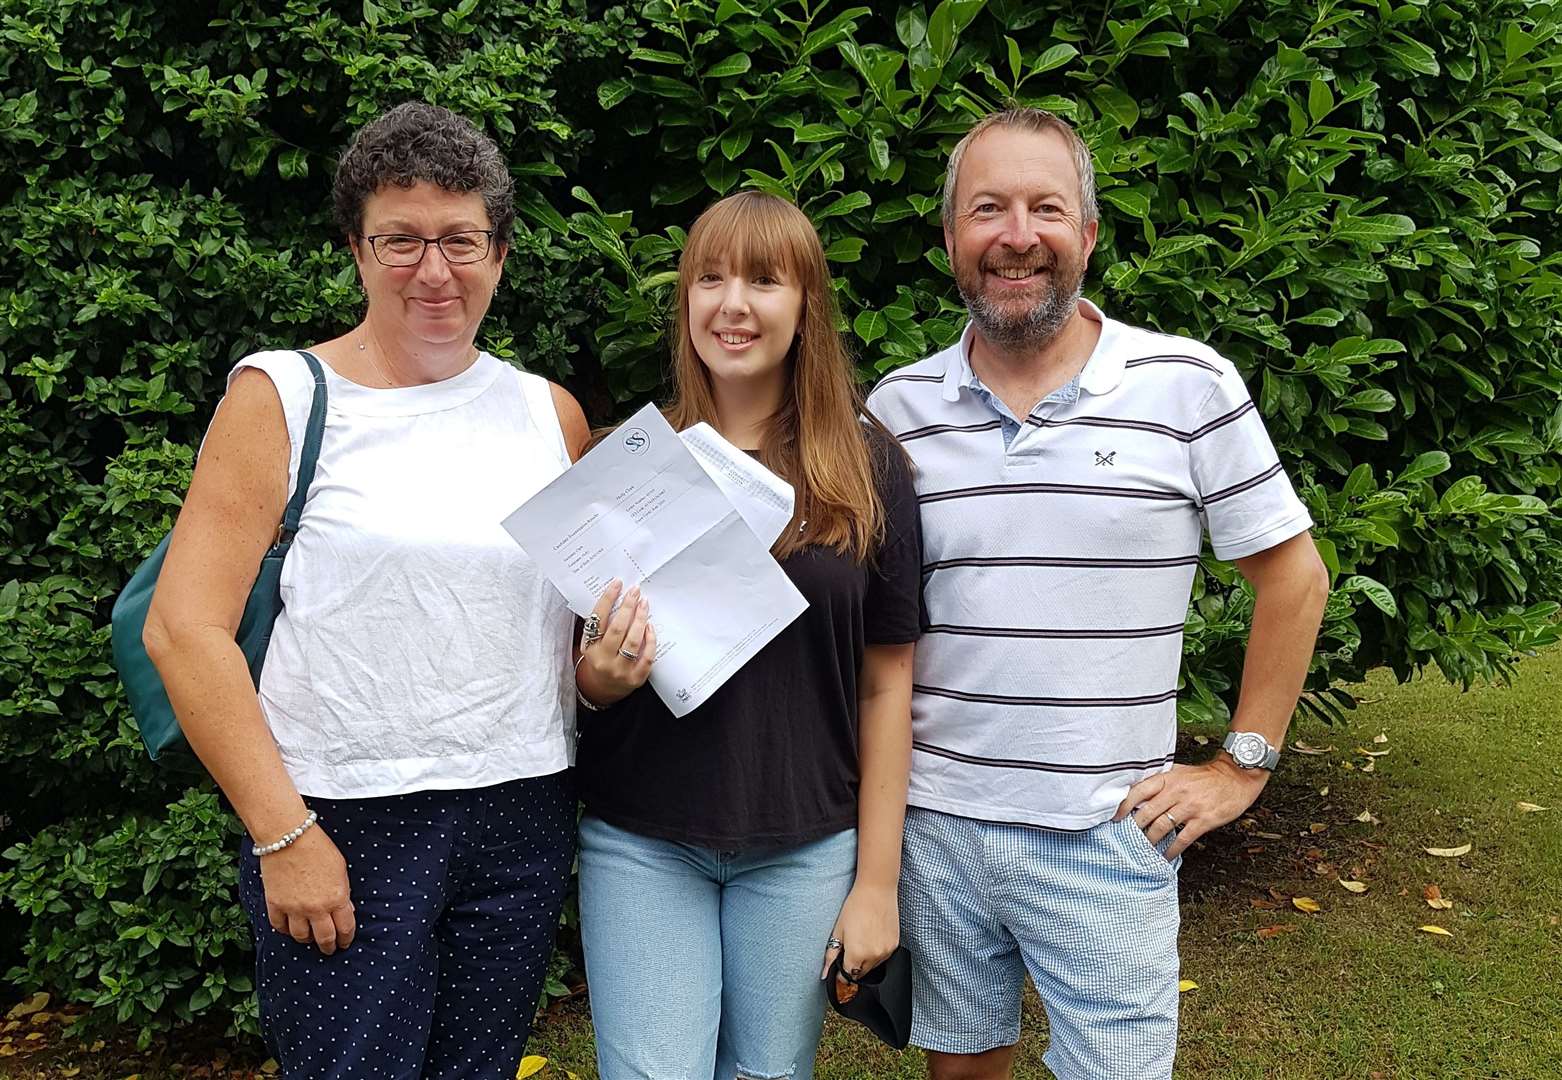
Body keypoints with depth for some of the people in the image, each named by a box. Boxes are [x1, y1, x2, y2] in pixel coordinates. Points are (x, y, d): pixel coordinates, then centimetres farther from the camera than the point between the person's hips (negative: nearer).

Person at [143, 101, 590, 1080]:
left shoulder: (550, 413, 9)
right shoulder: (282, 395, -3)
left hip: (523, 817, 4)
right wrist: (283, 834, -13)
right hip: (341, 823, -4)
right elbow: (184, 627, -8)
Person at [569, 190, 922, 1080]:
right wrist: (600, 674, -17)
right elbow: (581, 666, 7)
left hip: (804, 848, 0)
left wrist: (877, 880, -2)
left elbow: (887, 683, -1)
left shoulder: (868, 466, -3)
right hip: (641, 843, 0)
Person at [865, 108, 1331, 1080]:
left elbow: (1293, 574, 0)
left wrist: (1242, 766, -2)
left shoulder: (1191, 385, -7)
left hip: (1107, 840, -2)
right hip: (931, 825, 3)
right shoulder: (899, 405, 1)